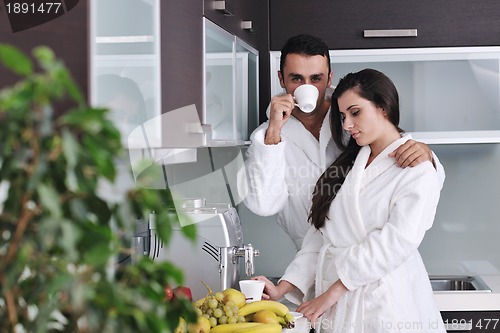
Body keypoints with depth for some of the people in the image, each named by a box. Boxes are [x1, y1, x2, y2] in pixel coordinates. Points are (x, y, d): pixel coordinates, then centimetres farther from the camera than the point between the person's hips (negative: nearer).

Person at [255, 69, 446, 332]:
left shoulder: (418, 172, -7)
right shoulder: (348, 164, 15)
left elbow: (395, 243, -18)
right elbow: (320, 234, 9)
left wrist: (332, 292, -19)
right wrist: (282, 289, -3)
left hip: (385, 307, -5)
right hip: (332, 303, 5)